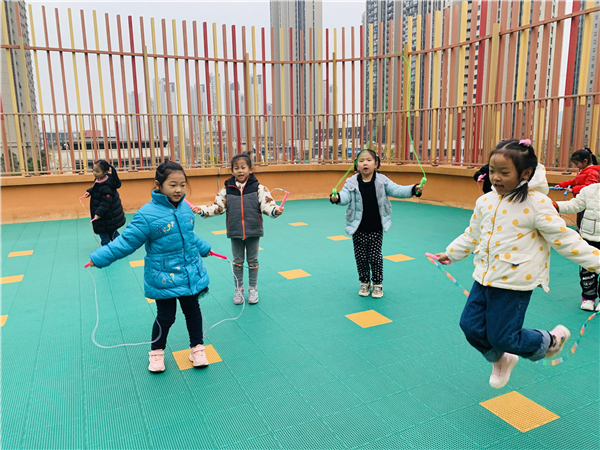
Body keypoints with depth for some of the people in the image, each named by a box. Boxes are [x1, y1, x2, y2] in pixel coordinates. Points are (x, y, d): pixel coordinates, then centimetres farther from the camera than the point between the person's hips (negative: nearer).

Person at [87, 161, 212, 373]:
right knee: (166, 317, 7)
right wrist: (99, 258, -15)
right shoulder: (147, 214, -19)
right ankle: (157, 352, 33)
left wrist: (204, 248, 30)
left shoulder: (185, 208, -1)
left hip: (191, 274, 5)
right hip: (164, 280, -4)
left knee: (193, 310, 15)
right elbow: (126, 242, -14)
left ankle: (197, 348, 34)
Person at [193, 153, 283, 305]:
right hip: (235, 232, 1)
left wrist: (275, 210, -33)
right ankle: (238, 289, 31)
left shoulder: (258, 188, -7)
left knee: (252, 260, 13)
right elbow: (218, 206, 0)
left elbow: (266, 204, -13)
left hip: (253, 232, -1)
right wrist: (202, 210, -12)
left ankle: (253, 289, 30)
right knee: (237, 261, 14)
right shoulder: (227, 190, -3)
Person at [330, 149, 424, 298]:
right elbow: (345, 196, -17)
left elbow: (396, 190, -8)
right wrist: (337, 197, -40)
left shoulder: (382, 181, -4)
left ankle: (377, 284, 26)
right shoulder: (352, 182, -7)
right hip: (358, 229, 0)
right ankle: (365, 283, 31)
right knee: (361, 257, 10)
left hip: (376, 229, 0)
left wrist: (414, 189, -23)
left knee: (375, 257, 7)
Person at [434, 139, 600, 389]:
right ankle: (500, 360, 38)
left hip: (514, 284, -6)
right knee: (471, 326, 8)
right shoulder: (485, 202, 3)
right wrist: (451, 253, 23)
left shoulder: (537, 204, -15)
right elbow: (473, 235, 17)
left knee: (502, 337, 0)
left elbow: (564, 239, -11)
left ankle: (551, 341, 31)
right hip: (485, 277, 6)